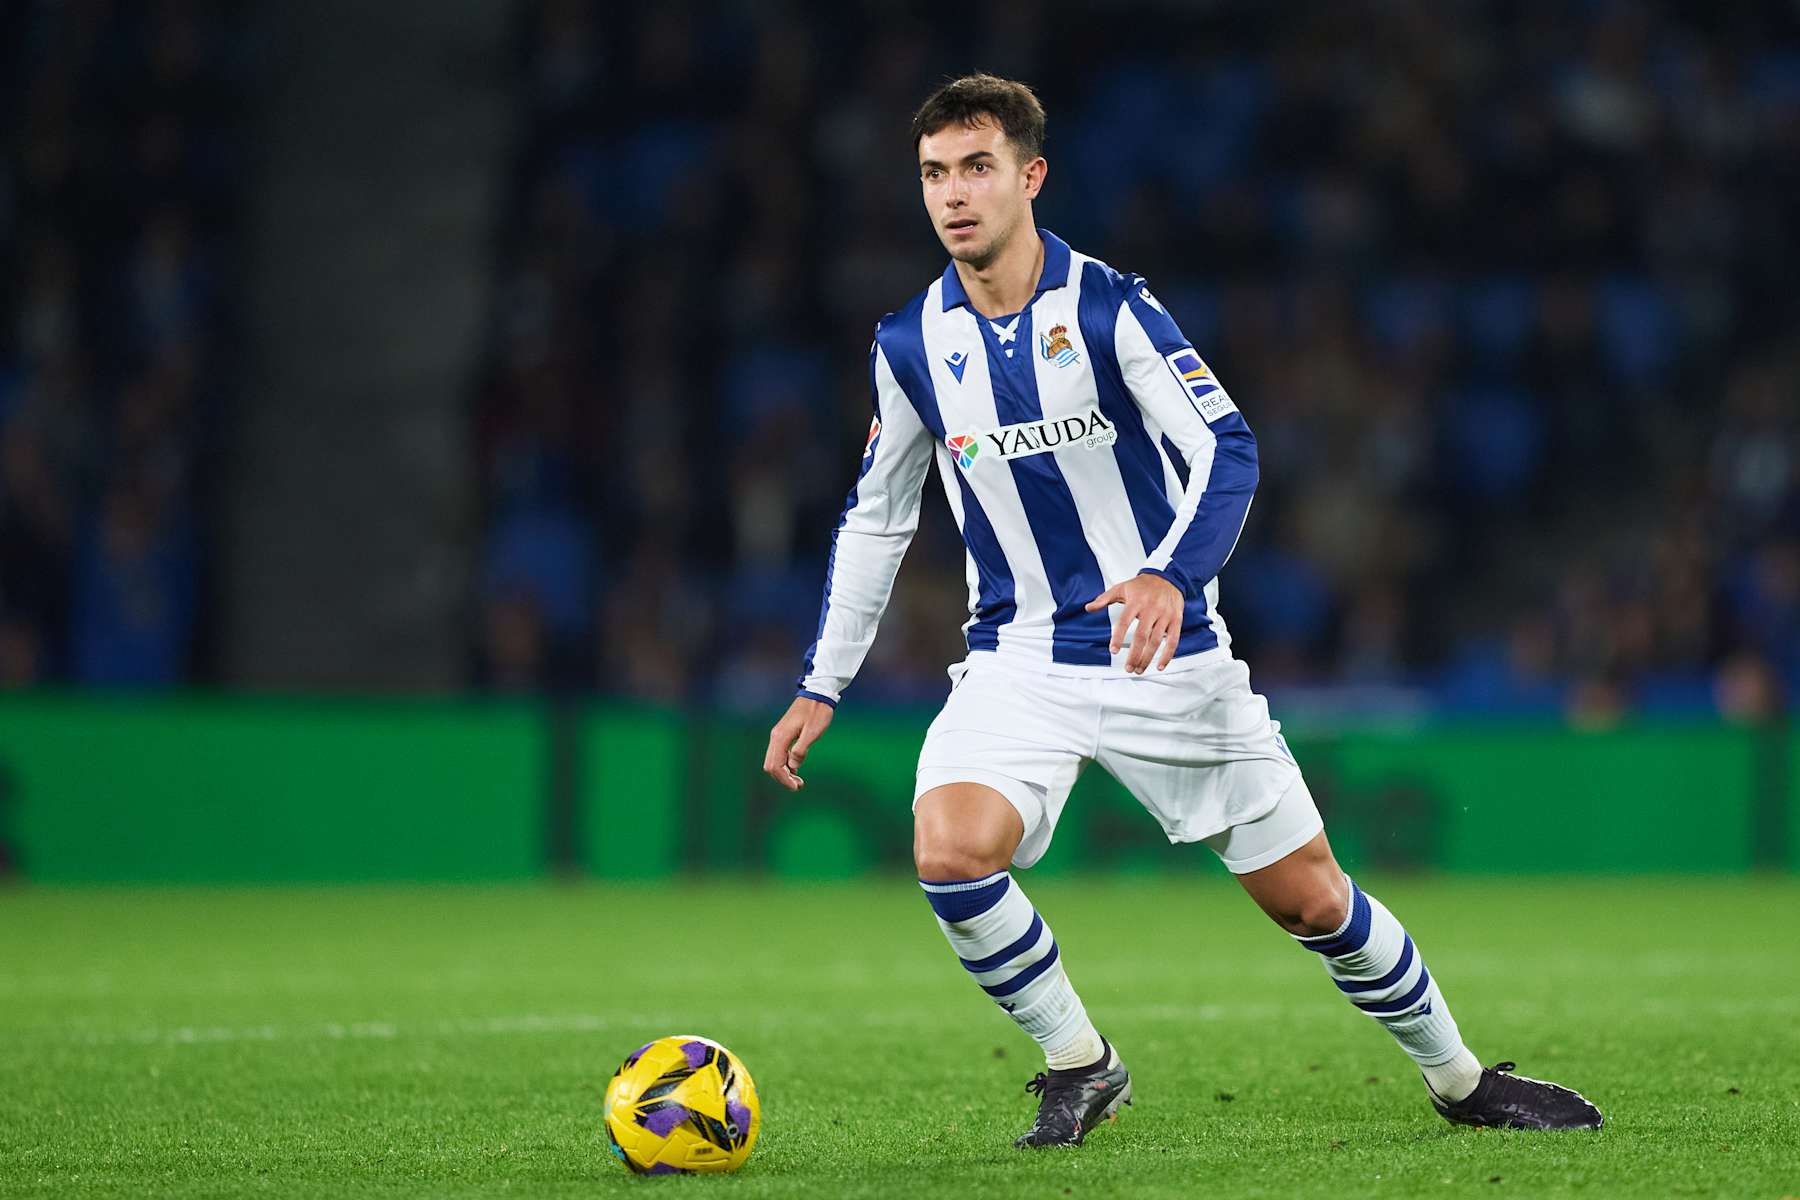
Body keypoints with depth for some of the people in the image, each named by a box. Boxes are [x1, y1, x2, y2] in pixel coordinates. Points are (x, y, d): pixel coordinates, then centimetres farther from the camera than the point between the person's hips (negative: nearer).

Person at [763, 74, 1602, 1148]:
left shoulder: (1109, 310, -11)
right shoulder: (911, 347, 1)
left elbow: (1228, 452, -18)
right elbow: (875, 519, 14)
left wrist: (1168, 575, -37)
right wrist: (822, 687, 13)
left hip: (1170, 657, -2)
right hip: (1018, 665, 2)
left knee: (1309, 899, 3)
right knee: (949, 852, -25)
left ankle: (1458, 1077, 26)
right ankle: (1079, 1065, -3)